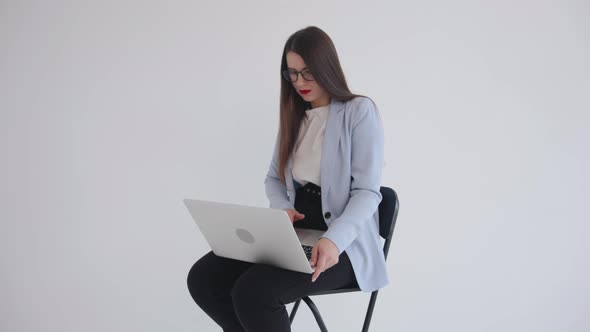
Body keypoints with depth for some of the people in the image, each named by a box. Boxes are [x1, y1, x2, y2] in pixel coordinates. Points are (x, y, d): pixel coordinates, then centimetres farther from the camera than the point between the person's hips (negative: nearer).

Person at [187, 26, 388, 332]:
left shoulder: (360, 111, -6)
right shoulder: (293, 115, 15)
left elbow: (367, 192, -12)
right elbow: (274, 177, 20)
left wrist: (334, 240, -30)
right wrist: (282, 208, -5)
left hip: (343, 243, -6)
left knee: (252, 292, -30)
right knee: (202, 279, -14)